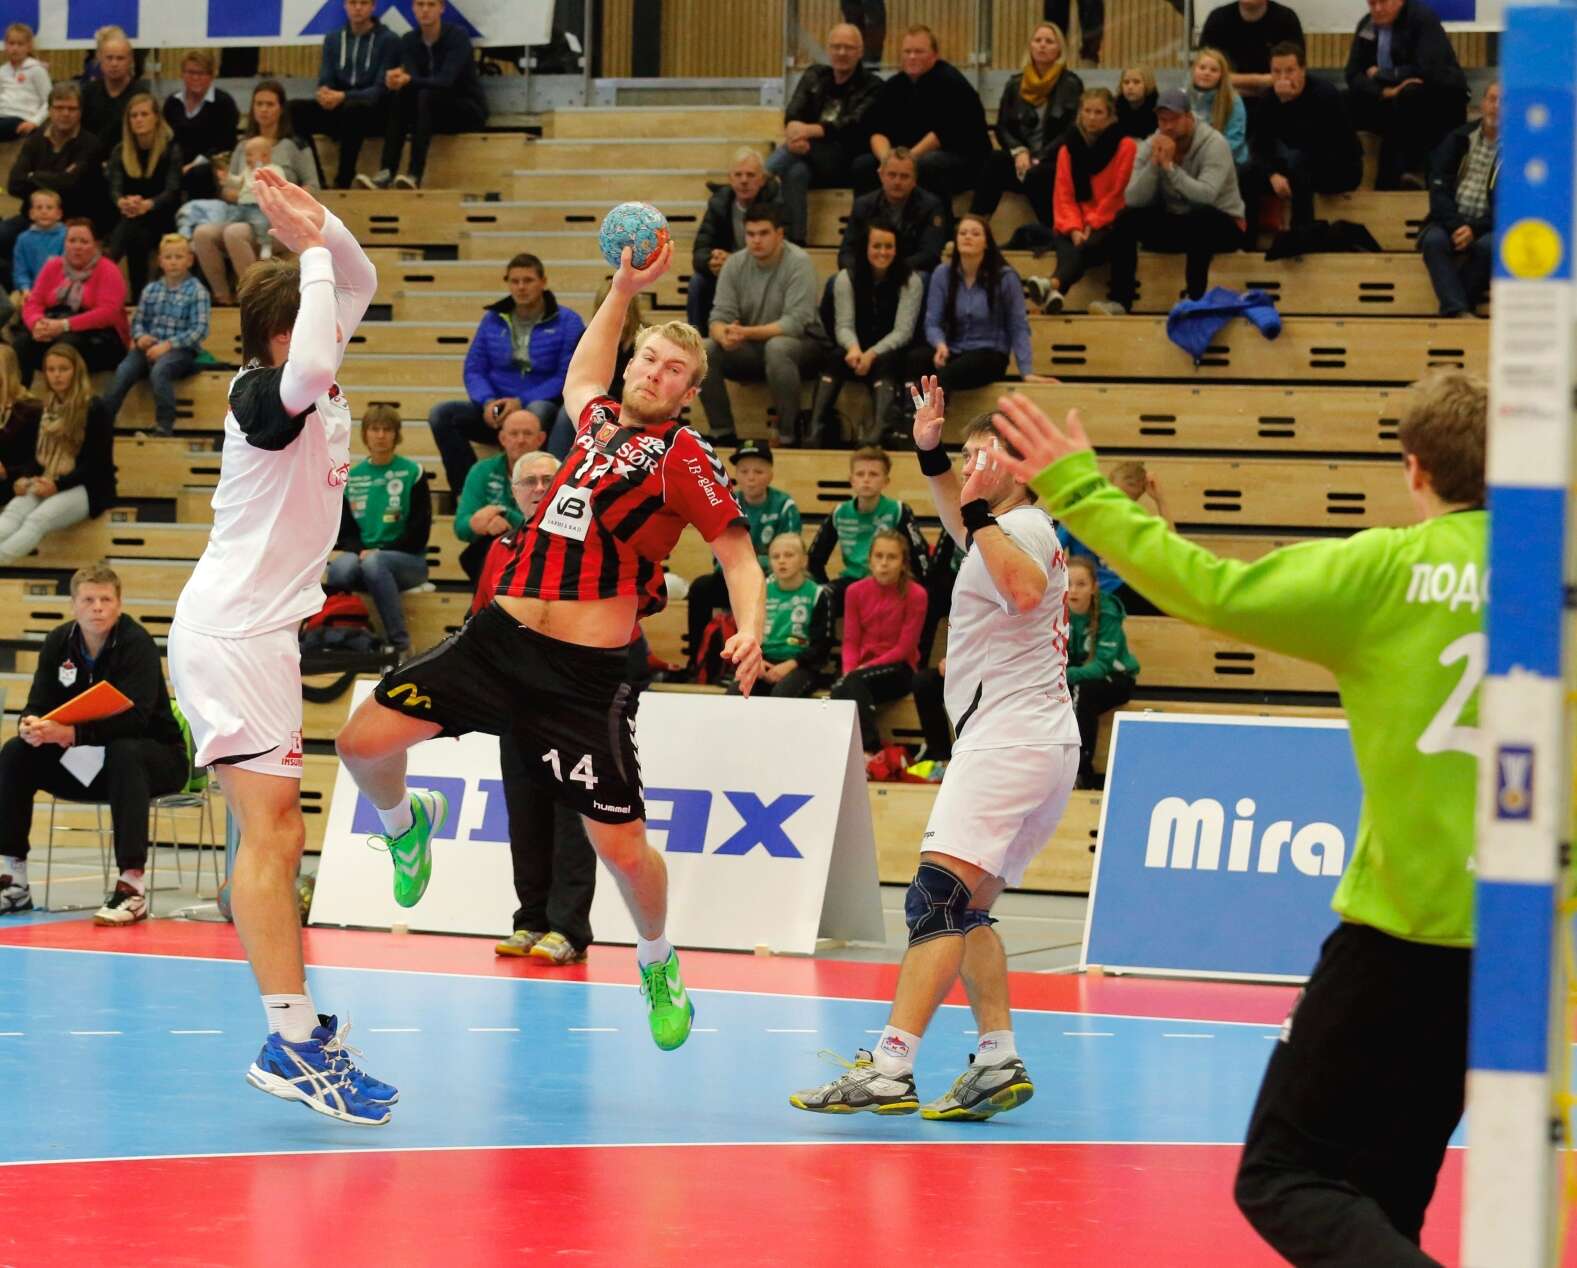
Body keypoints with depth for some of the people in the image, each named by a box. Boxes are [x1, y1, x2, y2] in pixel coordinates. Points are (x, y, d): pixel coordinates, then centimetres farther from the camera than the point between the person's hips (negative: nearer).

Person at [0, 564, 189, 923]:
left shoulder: (137, 644, -19)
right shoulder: (59, 642, -1)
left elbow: (134, 717, -30)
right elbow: (39, 704, -3)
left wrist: (70, 733, -42)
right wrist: (30, 726, -30)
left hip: (155, 757, -6)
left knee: (123, 752, -38)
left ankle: (132, 886, -42)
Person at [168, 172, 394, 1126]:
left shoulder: (315, 386, 9)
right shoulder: (262, 394, -16)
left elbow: (359, 285, 21)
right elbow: (309, 372, -40)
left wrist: (324, 230, 0)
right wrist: (313, 250, -29)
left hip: (264, 633, 10)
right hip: (229, 634, -10)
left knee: (278, 835, 9)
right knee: (270, 827, -15)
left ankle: (302, 1029, 12)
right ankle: (293, 1041, -21)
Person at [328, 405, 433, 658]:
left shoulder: (412, 473, 2)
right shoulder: (351, 478, 13)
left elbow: (419, 532, -3)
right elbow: (345, 530, 11)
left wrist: (377, 552, -12)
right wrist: (360, 551, -12)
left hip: (407, 560, -2)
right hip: (362, 555, 3)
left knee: (374, 564, -38)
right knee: (341, 567, -34)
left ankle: (401, 645, -33)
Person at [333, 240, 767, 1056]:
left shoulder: (684, 458, -3)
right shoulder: (599, 422, 13)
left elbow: (739, 557, -2)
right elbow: (580, 376, 37)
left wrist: (749, 631, -20)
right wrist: (624, 291, 33)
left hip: (583, 674, -5)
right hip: (498, 638, 5)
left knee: (620, 846, -6)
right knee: (364, 743, -3)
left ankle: (658, 962, 24)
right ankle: (406, 827, 30)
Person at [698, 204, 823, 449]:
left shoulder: (798, 263, -15)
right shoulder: (735, 264, -1)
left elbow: (795, 324, -24)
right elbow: (720, 318, -6)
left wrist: (746, 333, -35)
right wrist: (724, 336, -32)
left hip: (801, 344, -5)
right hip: (751, 350, 5)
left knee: (777, 348, -39)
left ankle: (789, 436, -27)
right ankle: (722, 434, -10)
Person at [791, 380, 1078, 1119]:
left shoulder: (1024, 527, -8)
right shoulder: (1008, 529, 22)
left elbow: (1027, 590, -31)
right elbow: (965, 529, 45)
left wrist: (978, 512, -30)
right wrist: (931, 454, 32)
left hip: (1009, 736, -11)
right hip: (1046, 743, 11)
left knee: (938, 899, -20)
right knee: (966, 911, 14)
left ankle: (889, 1067, -29)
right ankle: (999, 1061, 9)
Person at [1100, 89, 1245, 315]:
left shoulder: (1214, 144, -17)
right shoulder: (1151, 146, -4)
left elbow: (1206, 196, -33)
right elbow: (1133, 200, -13)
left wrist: (1170, 166, -30)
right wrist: (1153, 163, -24)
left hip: (1219, 224, -5)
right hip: (1173, 224, 5)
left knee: (1200, 216, -38)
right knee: (1127, 218, -17)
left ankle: (1195, 300, -34)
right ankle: (1120, 300, -18)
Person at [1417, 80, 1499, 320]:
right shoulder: (1459, 140, 10)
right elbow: (1439, 190, 3)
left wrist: (1474, 229, -17)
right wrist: (1456, 226, -14)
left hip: (1486, 228, -2)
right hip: (1451, 221, 2)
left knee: (1488, 246, -35)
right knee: (1433, 241, -31)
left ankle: (1449, 307, -27)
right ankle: (1457, 311, -42)